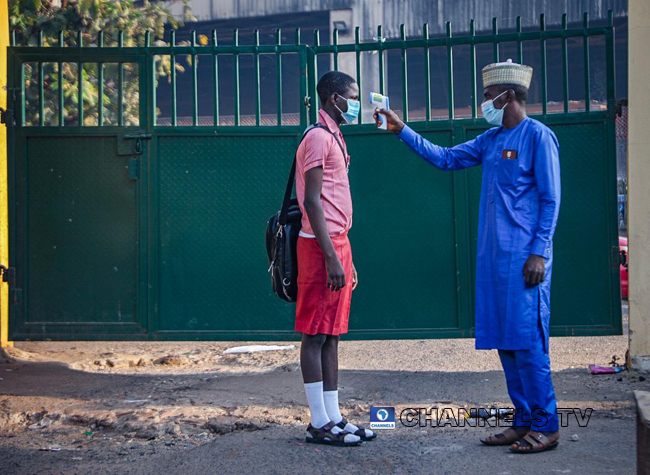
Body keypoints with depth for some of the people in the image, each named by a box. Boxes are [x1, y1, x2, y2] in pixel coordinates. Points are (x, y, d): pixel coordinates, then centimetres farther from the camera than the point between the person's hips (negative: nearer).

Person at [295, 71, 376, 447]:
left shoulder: (334, 138, 20)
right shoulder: (318, 138, -10)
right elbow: (312, 202, -17)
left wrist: (347, 259, 20)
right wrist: (331, 258, -22)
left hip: (337, 245, 10)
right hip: (321, 246, -10)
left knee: (331, 335, 10)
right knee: (315, 334, -5)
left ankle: (334, 418, 14)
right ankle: (319, 424, -1)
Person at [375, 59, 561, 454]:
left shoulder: (538, 136, -7)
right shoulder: (491, 139, 16)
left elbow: (550, 200, -9)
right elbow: (445, 158, 22)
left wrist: (538, 253, -15)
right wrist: (402, 130, 18)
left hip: (524, 256, -8)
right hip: (494, 256, 8)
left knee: (528, 340, -8)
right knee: (505, 341, 9)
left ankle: (546, 426, -2)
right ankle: (524, 421, 15)